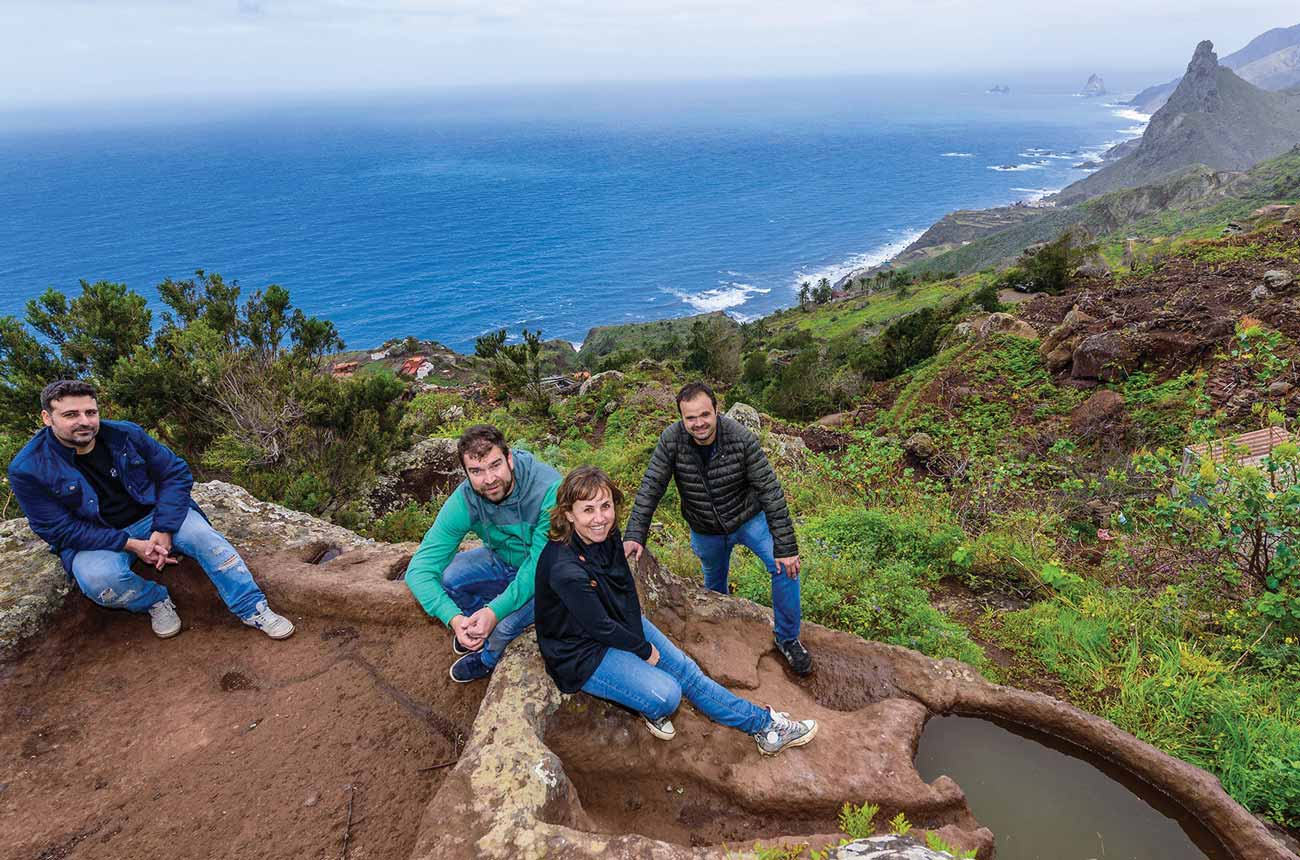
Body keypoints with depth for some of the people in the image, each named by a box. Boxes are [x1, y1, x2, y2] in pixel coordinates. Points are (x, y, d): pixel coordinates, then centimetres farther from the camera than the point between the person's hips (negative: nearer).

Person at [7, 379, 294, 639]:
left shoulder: (126, 434, -8)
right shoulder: (28, 470, -14)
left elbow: (176, 474, -4)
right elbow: (61, 530, -14)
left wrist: (163, 529, -16)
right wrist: (131, 545, -22)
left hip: (153, 515, 2)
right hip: (94, 538, -1)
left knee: (204, 536, -25)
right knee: (99, 578, -34)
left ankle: (254, 610, -22)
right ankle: (155, 600, -3)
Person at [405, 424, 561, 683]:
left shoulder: (548, 487, -34)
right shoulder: (463, 500, -23)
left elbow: (541, 563, -30)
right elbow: (419, 569, -24)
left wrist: (496, 610, -40)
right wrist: (454, 618, -38)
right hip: (501, 561, 4)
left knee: (509, 620, -28)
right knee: (439, 576, -17)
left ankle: (488, 658, 9)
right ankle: (478, 625, 13)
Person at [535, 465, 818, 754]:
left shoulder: (607, 535, -11)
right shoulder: (565, 570, -34)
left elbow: (627, 591, 1)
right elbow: (600, 627, -23)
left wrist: (638, 637, -11)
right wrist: (644, 650, -9)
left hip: (621, 624, 7)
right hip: (584, 653, -7)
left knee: (687, 670, 1)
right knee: (666, 695, -20)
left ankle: (765, 724, 11)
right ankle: (649, 707, 16)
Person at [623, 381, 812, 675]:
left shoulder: (740, 438, -27)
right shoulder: (672, 440, -22)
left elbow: (770, 491, -25)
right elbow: (650, 488, -17)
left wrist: (785, 547, -26)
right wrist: (635, 536, -26)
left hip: (749, 519, -2)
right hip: (705, 532, 2)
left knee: (786, 567, -18)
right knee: (714, 584, 20)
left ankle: (787, 638, 4)